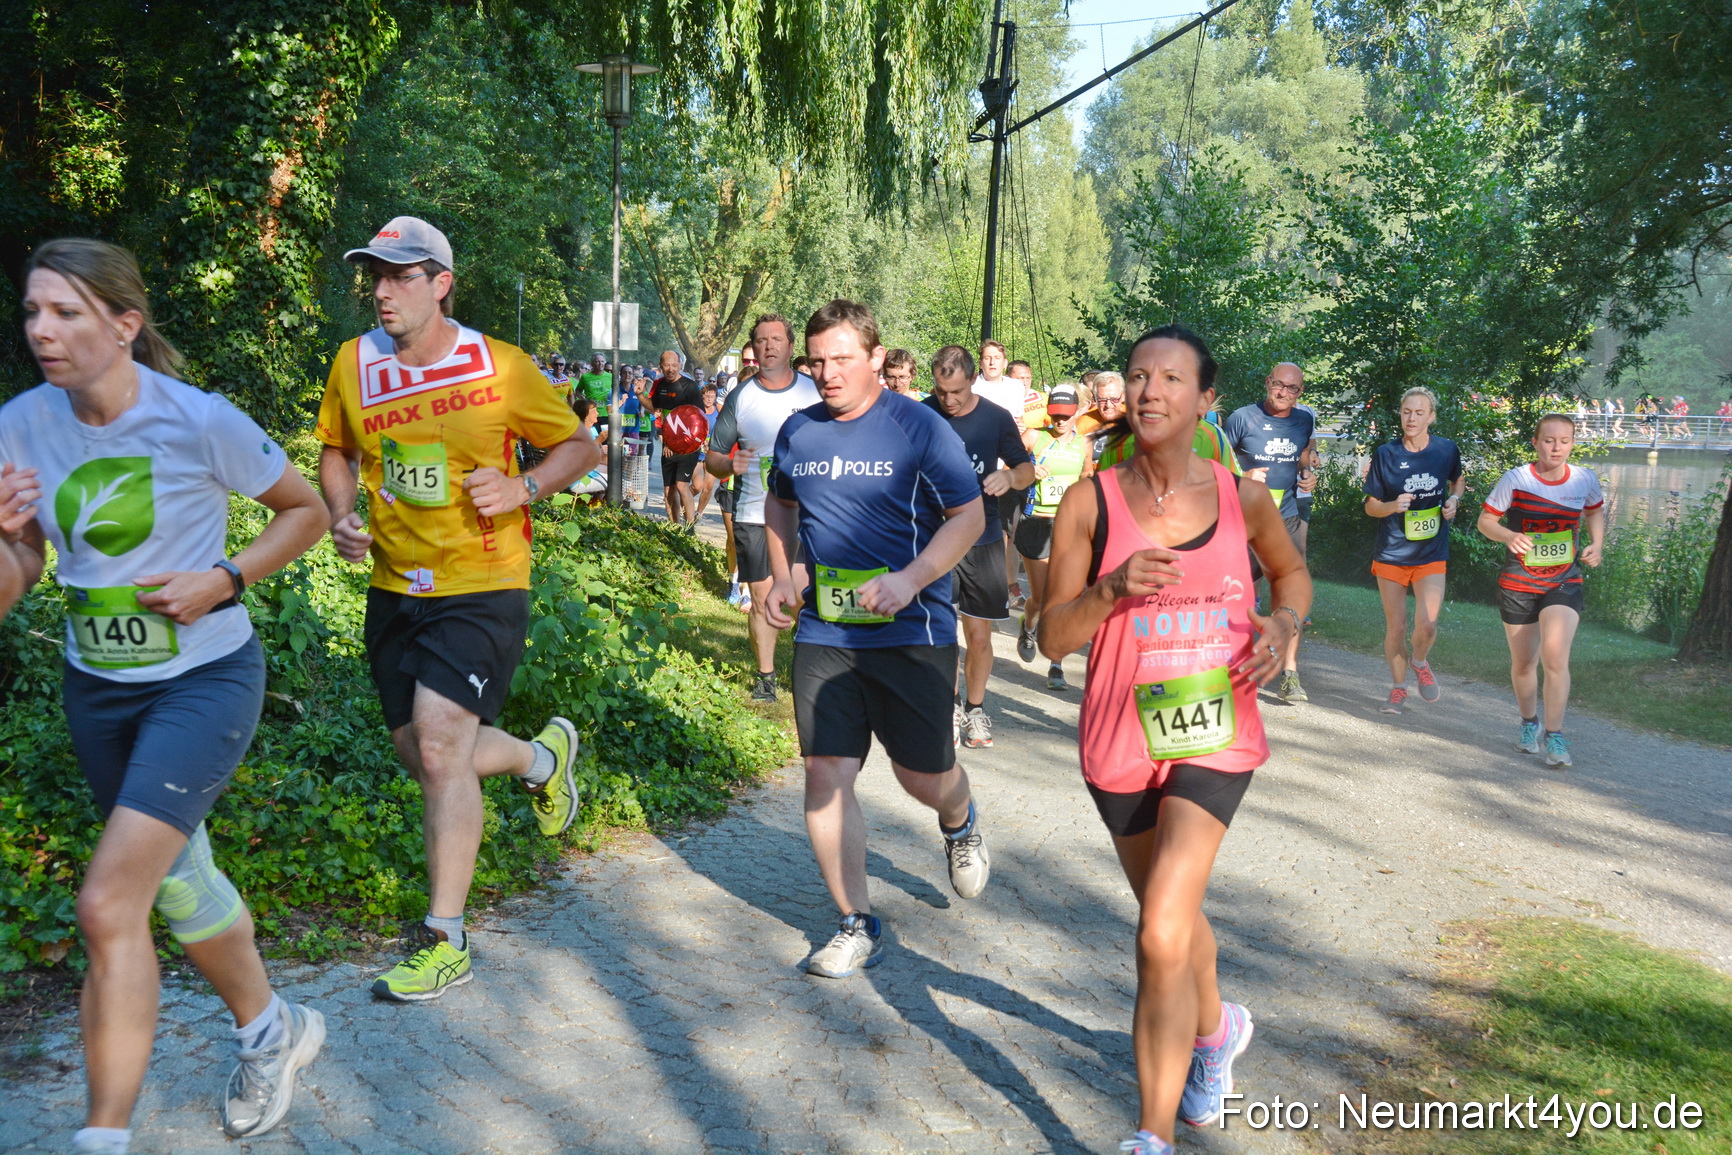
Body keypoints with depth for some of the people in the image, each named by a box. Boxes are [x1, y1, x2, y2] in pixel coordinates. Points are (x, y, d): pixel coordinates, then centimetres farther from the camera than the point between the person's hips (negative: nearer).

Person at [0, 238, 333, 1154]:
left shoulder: (199, 421, -17)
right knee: (173, 879, 19)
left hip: (206, 678, -6)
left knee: (108, 903, -15)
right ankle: (271, 1031, 44)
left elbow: (306, 511, -3)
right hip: (95, 689, 6)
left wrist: (224, 580, -17)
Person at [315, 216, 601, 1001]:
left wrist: (523, 488, -17)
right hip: (394, 588, 6)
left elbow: (580, 446, 2)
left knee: (440, 745, -14)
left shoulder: (498, 367, -8)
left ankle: (444, 942, -1)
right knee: (420, 755, 12)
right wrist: (341, 516, 0)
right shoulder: (354, 364, 3)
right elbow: (337, 452, 19)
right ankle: (541, 756, 41)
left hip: (481, 587, -5)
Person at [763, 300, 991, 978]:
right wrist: (780, 576, 9)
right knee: (825, 775, -1)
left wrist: (911, 579, -20)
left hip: (912, 631, -3)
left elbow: (969, 516, -7)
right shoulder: (797, 431, 6)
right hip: (822, 634, 4)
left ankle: (959, 823, 45)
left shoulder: (919, 427, -8)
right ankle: (857, 925, 15)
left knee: (923, 775, 5)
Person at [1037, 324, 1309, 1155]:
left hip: (1215, 736, -1)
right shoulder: (1090, 503, -8)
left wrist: (1283, 624, -4)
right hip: (1121, 740, 1)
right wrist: (1112, 588, -26)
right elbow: (1053, 637, -8)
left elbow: (1291, 571, 17)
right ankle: (1216, 1030, 54)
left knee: (1161, 935, -14)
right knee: (1172, 915, 21)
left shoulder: (1241, 497, -3)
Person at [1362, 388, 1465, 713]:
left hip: (1431, 553, 0)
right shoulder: (1386, 453, -5)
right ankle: (1398, 688, 26)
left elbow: (1458, 479, 20)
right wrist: (1393, 506, -21)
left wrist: (1454, 499, -2)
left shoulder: (1446, 450, -2)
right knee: (1395, 626, 5)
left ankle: (1419, 661, 21)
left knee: (1426, 625, -13)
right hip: (1391, 553, 0)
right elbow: (1370, 506, 0)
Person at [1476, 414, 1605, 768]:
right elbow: (1486, 520, -3)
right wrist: (1508, 536, -24)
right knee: (1523, 663, 11)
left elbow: (1596, 512, 18)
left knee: (1555, 657, -19)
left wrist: (1596, 545, 1)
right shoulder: (1516, 479, -10)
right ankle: (1529, 723, 37)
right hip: (1518, 584, 0)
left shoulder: (1585, 481, -2)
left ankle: (1555, 736, -8)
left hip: (1565, 583, 0)